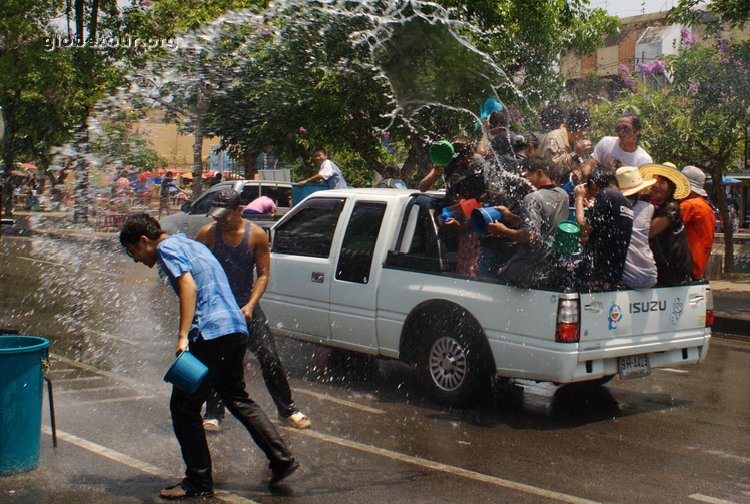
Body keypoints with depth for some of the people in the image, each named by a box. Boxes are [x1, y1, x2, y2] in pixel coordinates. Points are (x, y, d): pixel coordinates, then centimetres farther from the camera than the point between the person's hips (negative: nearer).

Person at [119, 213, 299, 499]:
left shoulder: (167, 248, -3)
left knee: (184, 407, 1)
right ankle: (282, 461, 17)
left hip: (211, 335, -10)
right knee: (238, 399, 20)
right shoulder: (190, 244, 25)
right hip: (237, 329, 10)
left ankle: (199, 482, 7)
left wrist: (183, 336, -23)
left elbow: (189, 286, -18)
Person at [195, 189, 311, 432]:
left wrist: (250, 305, -17)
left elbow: (263, 274, -5)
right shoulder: (207, 234, -9)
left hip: (247, 306, 1)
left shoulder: (256, 235, -8)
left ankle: (287, 409, 14)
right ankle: (213, 414, 14)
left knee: (269, 358, 0)